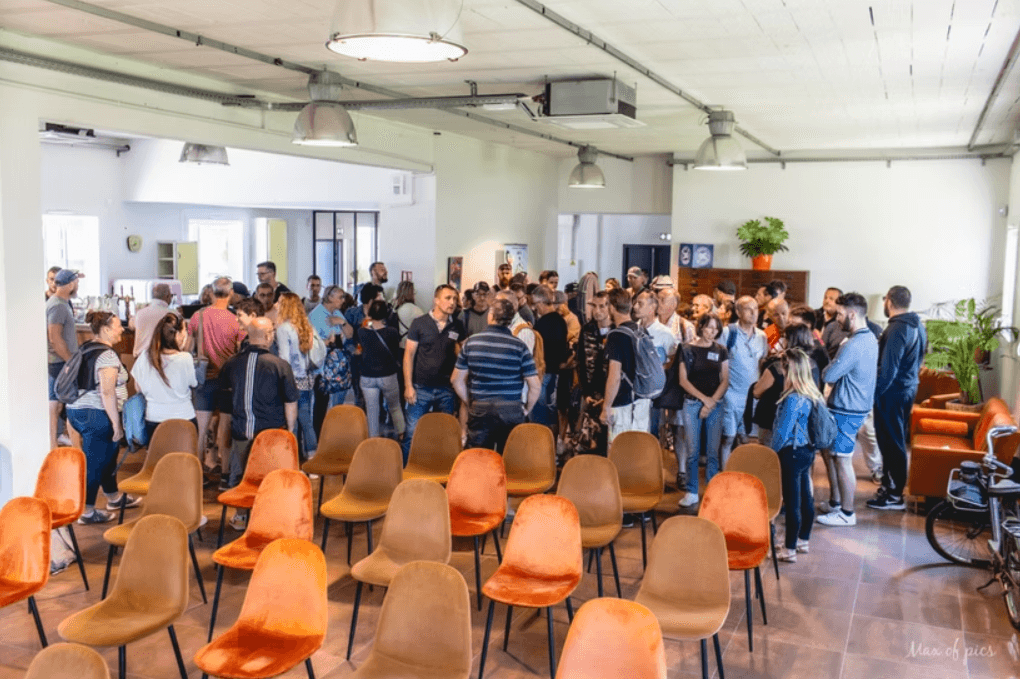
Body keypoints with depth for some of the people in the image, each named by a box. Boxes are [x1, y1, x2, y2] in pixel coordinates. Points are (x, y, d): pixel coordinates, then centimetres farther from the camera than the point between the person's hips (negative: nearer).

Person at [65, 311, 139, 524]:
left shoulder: (85, 349, 13)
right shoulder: (107, 355, -16)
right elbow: (107, 392, -22)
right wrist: (117, 424, -19)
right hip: (97, 415, -10)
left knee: (107, 456, 22)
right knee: (95, 462, 0)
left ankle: (114, 497, 37)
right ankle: (87, 512, 8)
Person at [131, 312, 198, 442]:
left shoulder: (145, 357, -5)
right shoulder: (185, 358, -17)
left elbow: (139, 388, 6)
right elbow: (194, 383, -1)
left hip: (153, 421, 4)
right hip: (184, 419, -3)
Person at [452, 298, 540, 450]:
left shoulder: (471, 342, -2)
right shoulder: (519, 346, -7)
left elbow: (456, 380, 4)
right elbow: (535, 386, -7)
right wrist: (527, 409, 8)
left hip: (479, 411, 1)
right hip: (511, 412, -1)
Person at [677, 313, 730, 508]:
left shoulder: (721, 351, 7)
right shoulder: (688, 350, 0)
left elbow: (725, 380, 5)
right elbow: (683, 380, -2)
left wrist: (712, 402, -7)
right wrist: (704, 398, -8)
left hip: (715, 404, 2)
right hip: (693, 403, -2)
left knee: (713, 451, 2)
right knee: (693, 450, -1)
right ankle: (691, 492, 7)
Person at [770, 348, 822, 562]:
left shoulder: (793, 399, -23)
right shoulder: (812, 395, 2)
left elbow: (782, 431, -19)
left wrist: (774, 452, -4)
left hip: (792, 454, -9)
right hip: (807, 451, 9)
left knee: (792, 502, -1)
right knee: (806, 497, 18)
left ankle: (789, 550, 8)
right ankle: (803, 540, 32)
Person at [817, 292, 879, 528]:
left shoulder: (853, 345, -24)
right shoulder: (869, 338, 9)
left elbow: (829, 375, -21)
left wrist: (823, 368, -1)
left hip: (847, 411, -10)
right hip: (858, 405, 10)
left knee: (842, 460, 0)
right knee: (828, 451, 20)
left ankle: (847, 513, 10)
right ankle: (835, 502, 30)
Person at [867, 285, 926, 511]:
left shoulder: (897, 329, -21)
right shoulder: (917, 326, 9)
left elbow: (888, 369, -23)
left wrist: (873, 392, -16)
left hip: (893, 392, -10)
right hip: (908, 388, 10)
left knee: (891, 442, -2)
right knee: (896, 440, 18)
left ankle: (894, 495, 5)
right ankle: (889, 483, 29)